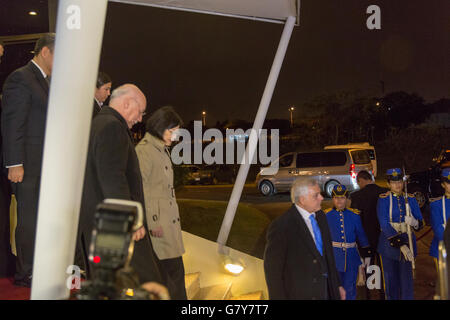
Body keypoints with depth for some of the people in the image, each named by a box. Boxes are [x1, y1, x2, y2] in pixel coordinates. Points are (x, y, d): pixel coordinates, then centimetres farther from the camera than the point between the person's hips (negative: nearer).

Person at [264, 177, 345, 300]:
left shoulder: (320, 216, 4)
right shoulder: (281, 226, -21)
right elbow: (273, 270, -16)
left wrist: (337, 285, 15)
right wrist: (279, 297, -14)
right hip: (299, 294, -6)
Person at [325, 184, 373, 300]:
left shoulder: (354, 215, 4)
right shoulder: (326, 215, -2)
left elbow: (361, 236, 10)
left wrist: (367, 255, 10)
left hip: (351, 258, 2)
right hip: (334, 258, -2)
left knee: (350, 290, 10)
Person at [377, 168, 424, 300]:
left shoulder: (410, 199, 4)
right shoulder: (383, 199, -6)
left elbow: (420, 222, 4)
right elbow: (384, 225, -16)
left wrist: (414, 222, -23)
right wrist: (401, 245, -25)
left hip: (407, 242, 2)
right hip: (389, 243, -2)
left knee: (407, 278, 2)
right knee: (391, 280, 7)